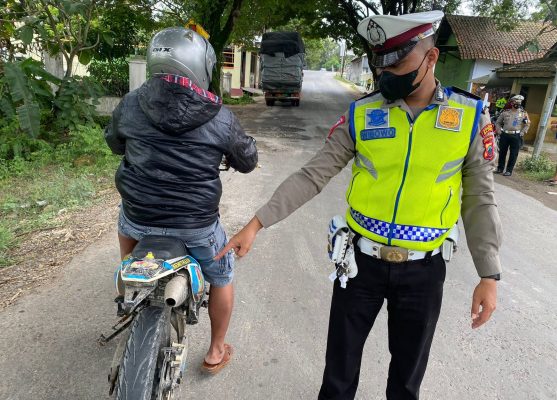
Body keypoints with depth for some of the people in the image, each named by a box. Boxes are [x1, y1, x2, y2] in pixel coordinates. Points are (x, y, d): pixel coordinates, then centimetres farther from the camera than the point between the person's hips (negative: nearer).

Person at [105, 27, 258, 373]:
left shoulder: (130, 104, -5)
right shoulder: (221, 118, -11)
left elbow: (114, 143, 14)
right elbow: (248, 162, 3)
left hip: (141, 218, 3)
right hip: (197, 224, -2)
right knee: (222, 278, 23)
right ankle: (216, 352, 38)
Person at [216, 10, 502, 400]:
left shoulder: (470, 116, -6)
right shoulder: (362, 114, -6)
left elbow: (479, 200, 0)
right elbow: (312, 175, -8)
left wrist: (490, 275, -1)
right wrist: (257, 223, -15)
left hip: (423, 270, 0)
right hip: (362, 261, 0)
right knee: (341, 359, 18)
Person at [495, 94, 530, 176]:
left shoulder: (523, 113, 4)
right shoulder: (505, 112, 6)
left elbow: (527, 124, 7)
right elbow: (498, 122, 14)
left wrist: (522, 133, -4)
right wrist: (499, 131, 2)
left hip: (516, 136, -2)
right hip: (505, 135, 2)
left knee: (513, 154, -1)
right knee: (502, 152, 8)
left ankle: (509, 170, 4)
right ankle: (500, 168, 20)